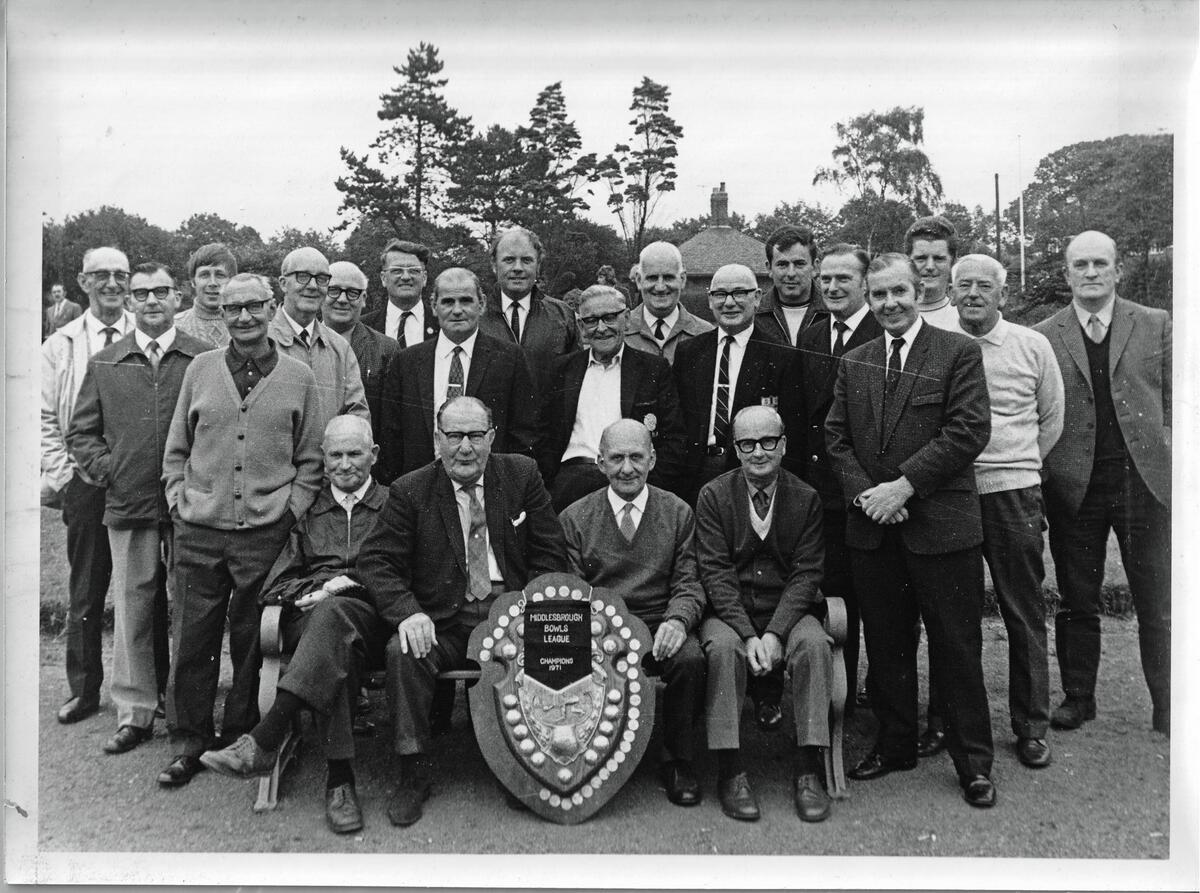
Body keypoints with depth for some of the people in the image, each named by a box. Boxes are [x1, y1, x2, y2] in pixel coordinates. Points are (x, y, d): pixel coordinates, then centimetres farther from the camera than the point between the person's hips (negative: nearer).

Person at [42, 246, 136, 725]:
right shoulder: (60, 345, 7)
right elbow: (45, 419, 7)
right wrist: (58, 475, -2)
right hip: (85, 484, 1)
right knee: (84, 594, 8)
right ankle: (83, 690, 21)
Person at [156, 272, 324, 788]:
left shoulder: (298, 378, 3)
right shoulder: (200, 370, 7)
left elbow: (310, 460, 7)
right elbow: (176, 449, 14)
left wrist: (290, 511, -2)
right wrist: (179, 500, 3)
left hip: (266, 533, -1)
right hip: (199, 532, 1)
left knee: (253, 641, 7)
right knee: (192, 641, 5)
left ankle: (242, 740, 23)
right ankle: (188, 746, 19)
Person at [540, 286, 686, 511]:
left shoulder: (654, 368, 10)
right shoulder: (563, 368, 18)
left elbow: (674, 439, 5)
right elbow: (549, 436, 16)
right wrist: (547, 487, 2)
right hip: (574, 473, 1)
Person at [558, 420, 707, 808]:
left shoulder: (678, 513, 9)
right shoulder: (574, 518, 8)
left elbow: (688, 584, 5)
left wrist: (677, 621, -18)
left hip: (660, 627, 1)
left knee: (691, 659, -31)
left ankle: (678, 762, -8)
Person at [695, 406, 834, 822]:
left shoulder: (806, 498, 2)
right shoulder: (713, 495, -1)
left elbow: (805, 574, -4)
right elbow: (715, 572, -7)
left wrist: (774, 633, -18)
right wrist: (748, 634, -20)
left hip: (788, 611, 1)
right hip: (728, 612, -1)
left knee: (814, 644, -29)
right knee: (723, 647, -32)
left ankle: (808, 769, -22)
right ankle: (730, 771, -25)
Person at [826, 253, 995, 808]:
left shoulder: (959, 352, -2)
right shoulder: (853, 363, 13)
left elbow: (970, 430, -11)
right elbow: (836, 436, 10)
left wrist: (905, 485, -16)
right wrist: (864, 492, -7)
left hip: (941, 522, -4)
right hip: (872, 526, 4)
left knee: (956, 647, 3)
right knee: (885, 644, 14)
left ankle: (973, 762, 17)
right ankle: (895, 745, 29)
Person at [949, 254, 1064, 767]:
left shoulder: (1032, 346, 4)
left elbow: (1051, 421, 13)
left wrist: (1015, 465, 11)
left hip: (1013, 494, 0)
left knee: (1024, 614, 5)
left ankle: (1031, 726, 17)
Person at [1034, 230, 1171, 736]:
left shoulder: (1156, 326, 6)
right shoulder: (1043, 338, 4)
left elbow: (1175, 403, 7)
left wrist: (1171, 466, -1)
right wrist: (1041, 479, -2)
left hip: (1144, 480, 0)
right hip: (1074, 486, 0)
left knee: (1158, 605, 6)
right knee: (1077, 603, 10)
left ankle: (1168, 709, 18)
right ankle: (1077, 698, 23)